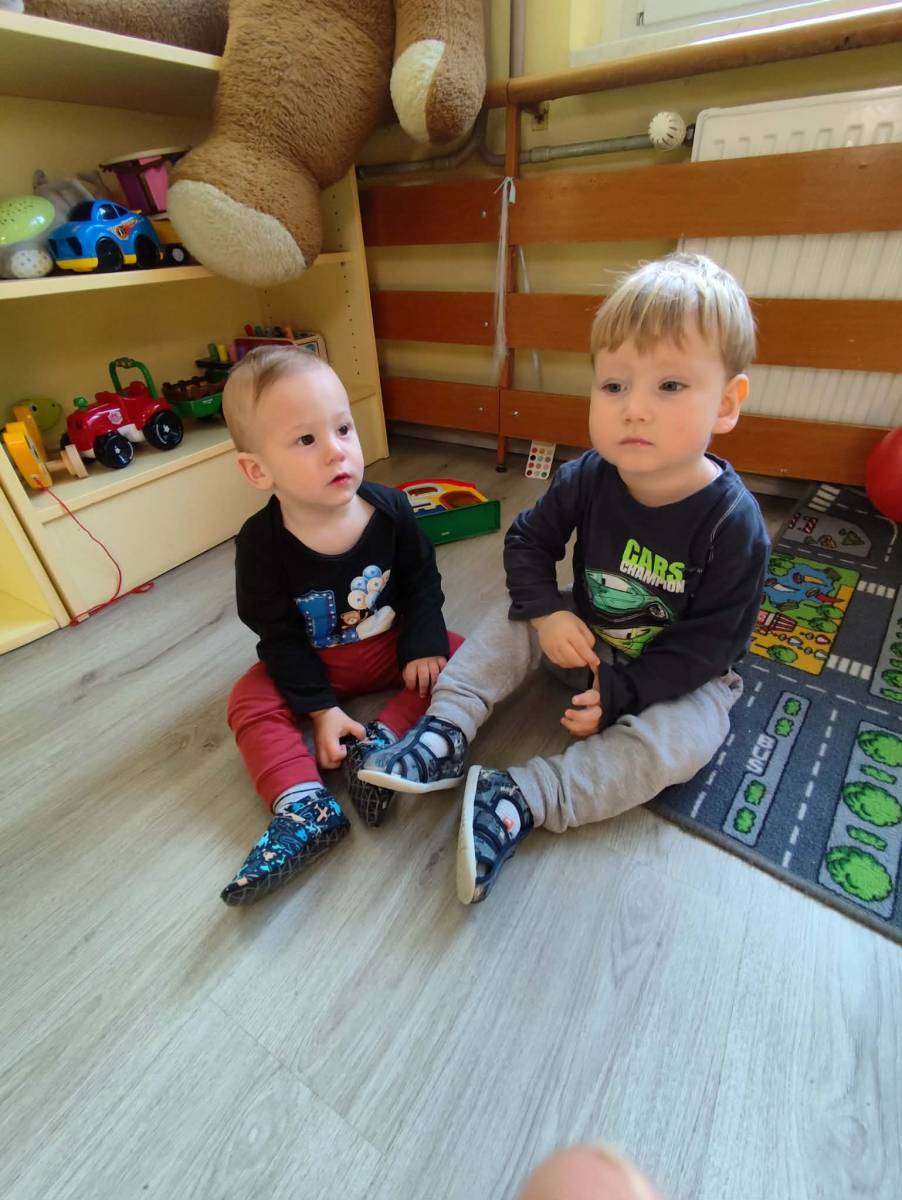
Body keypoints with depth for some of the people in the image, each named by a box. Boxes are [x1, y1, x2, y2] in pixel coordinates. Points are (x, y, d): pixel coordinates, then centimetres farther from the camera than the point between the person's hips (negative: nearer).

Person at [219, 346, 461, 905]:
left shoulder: (391, 509, -16)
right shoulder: (261, 544, -21)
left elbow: (423, 583, -4)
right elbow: (280, 639, -15)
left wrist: (425, 645, -16)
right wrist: (321, 708, -19)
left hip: (395, 646, 2)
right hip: (317, 666, -1)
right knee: (251, 701, -19)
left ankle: (381, 739, -24)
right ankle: (306, 807, -25)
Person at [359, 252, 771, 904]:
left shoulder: (732, 521, -26)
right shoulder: (586, 480, -16)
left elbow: (709, 643, -21)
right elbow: (528, 541, -4)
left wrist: (619, 694, -25)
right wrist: (546, 613, -20)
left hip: (681, 675, -3)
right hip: (587, 637, 4)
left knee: (673, 745, -29)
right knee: (510, 619, -10)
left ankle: (522, 798, -27)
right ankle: (445, 733, -14)